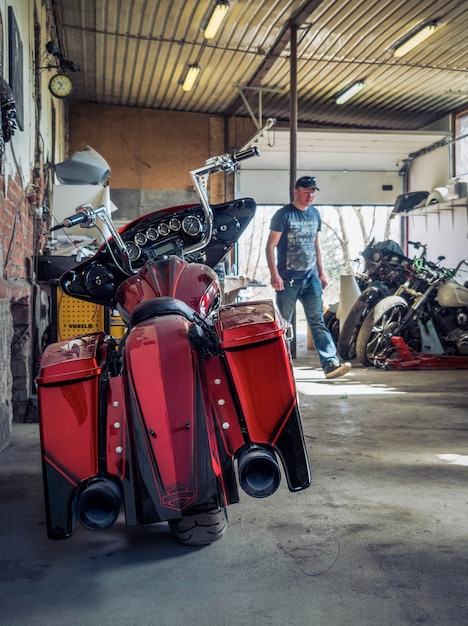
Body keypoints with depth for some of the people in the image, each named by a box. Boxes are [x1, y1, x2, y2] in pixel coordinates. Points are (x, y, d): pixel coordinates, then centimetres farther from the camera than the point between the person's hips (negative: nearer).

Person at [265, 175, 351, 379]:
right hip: (288, 279, -5)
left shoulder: (315, 214, 13)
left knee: (317, 320, -2)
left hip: (311, 277, 5)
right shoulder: (283, 215, -6)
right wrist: (274, 274, -17)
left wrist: (321, 272, 17)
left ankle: (330, 363, -9)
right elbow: (270, 246, -8)